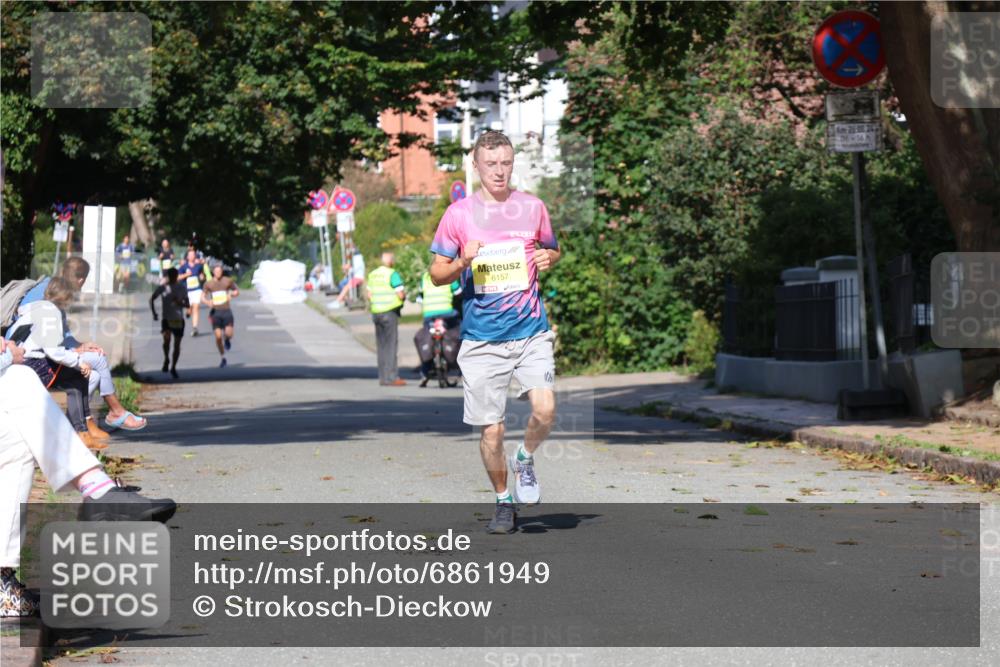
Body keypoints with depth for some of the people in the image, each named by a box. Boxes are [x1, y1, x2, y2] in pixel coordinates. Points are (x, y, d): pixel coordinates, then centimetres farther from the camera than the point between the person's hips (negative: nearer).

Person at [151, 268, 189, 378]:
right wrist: (154, 313, -4)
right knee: (166, 339, -24)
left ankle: (173, 367, 19)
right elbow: (152, 299, 8)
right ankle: (166, 359, 1)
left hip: (179, 319, 2)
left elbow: (188, 304, 4)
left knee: (177, 344, 6)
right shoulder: (162, 288, 0)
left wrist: (180, 303, -17)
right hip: (166, 319, -2)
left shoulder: (182, 289, 3)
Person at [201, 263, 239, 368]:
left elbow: (237, 291, 12)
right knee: (218, 337, -5)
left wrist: (231, 294, -10)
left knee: (229, 334, -15)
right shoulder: (208, 283, 3)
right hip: (215, 312, 0)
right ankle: (223, 358, 10)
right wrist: (207, 302, -15)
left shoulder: (228, 281, 1)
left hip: (226, 311, 0)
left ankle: (227, 340, 24)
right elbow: (202, 297, 7)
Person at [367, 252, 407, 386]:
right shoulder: (392, 274, -11)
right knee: (391, 345, -5)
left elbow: (369, 295, 15)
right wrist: (404, 292, 5)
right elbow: (400, 294, -15)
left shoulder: (372, 275, 11)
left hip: (376, 313, 7)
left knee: (381, 346, 10)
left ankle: (383, 377, 12)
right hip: (390, 312, -7)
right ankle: (391, 377, -7)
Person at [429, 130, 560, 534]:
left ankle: (525, 460, 13)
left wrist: (548, 258, -1)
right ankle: (504, 501, 22)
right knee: (491, 430, 0)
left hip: (531, 333, 1)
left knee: (545, 410, -19)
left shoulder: (532, 207, 7)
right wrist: (462, 262, -15)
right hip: (481, 338, -1)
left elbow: (552, 250, 23)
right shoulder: (459, 214, 2)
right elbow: (437, 274, 6)